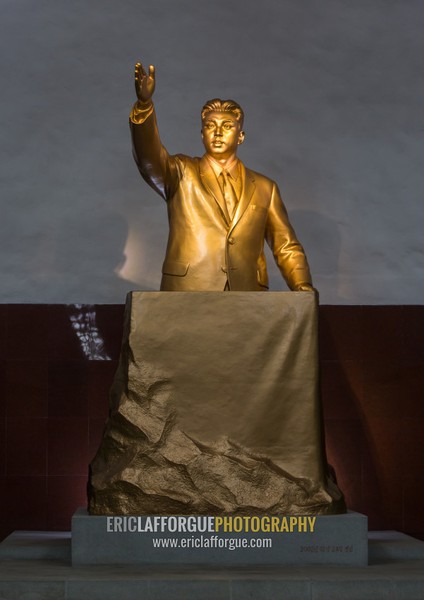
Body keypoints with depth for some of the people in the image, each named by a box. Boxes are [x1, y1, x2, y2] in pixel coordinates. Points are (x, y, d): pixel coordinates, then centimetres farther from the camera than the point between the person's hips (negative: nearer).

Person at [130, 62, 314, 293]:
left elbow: (287, 248, 15)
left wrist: (303, 289, -4)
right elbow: (148, 156, -8)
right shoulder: (181, 174, 11)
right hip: (186, 299, -1)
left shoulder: (264, 188, 16)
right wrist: (144, 102, -24)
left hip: (246, 301, 2)